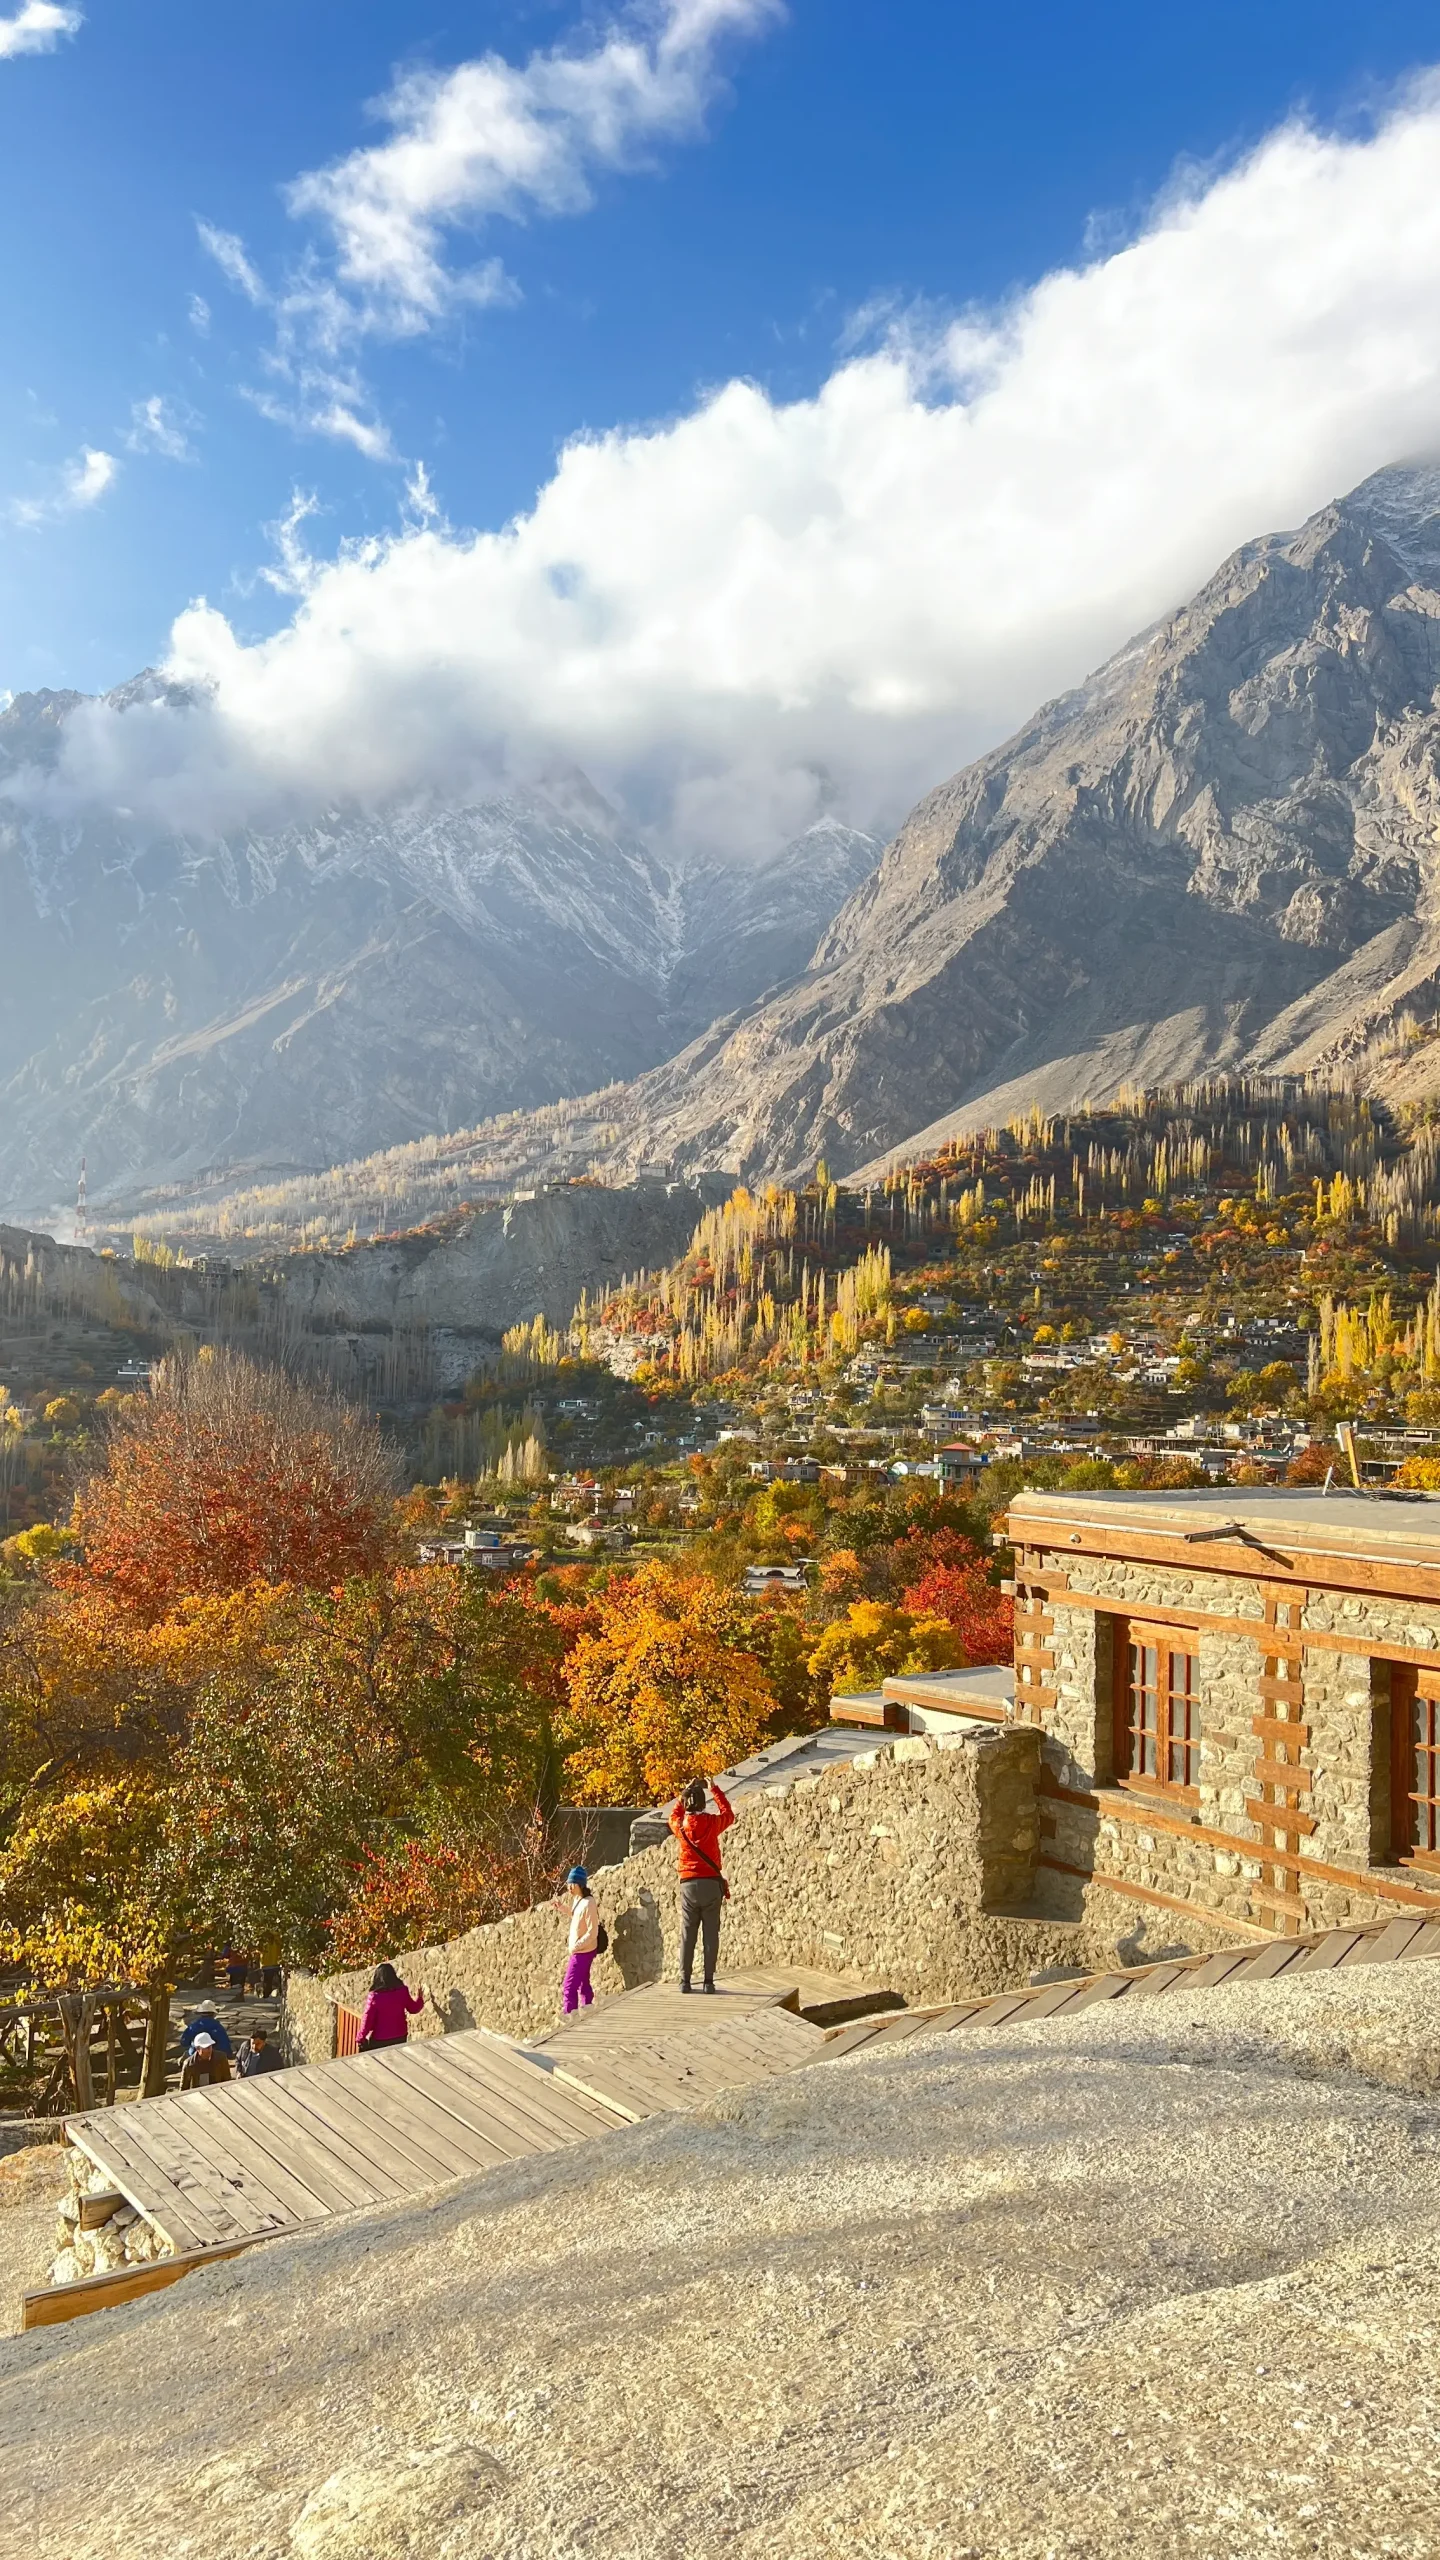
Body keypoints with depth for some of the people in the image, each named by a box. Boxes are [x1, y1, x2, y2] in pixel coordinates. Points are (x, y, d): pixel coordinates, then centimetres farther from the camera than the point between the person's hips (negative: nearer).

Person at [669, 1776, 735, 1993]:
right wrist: (715, 1789, 24)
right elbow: (729, 1814, 18)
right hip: (711, 1883, -1)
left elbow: (673, 1815, 25)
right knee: (711, 1935, 3)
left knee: (687, 1936, 6)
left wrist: (688, 1790, 28)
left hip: (688, 1885, 1)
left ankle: (685, 1981, 4)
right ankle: (708, 1981, 1)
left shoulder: (680, 1825, -1)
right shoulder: (712, 1823, -5)